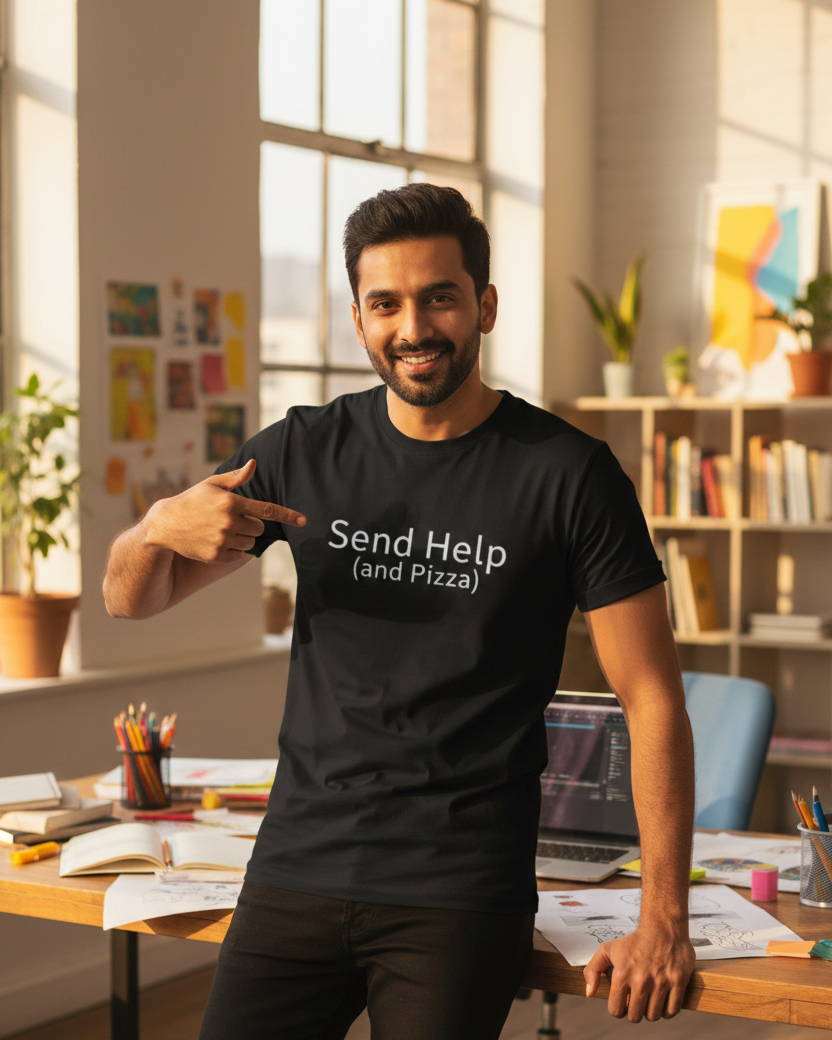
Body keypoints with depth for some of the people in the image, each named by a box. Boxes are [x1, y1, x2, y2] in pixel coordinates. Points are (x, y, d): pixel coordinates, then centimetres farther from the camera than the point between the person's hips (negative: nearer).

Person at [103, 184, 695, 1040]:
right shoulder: (303, 453, 5)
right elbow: (129, 599, 12)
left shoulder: (568, 473, -4)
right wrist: (158, 528, -12)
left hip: (461, 902, -3)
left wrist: (664, 920, -10)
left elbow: (652, 699, -4)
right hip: (298, 867, 3)